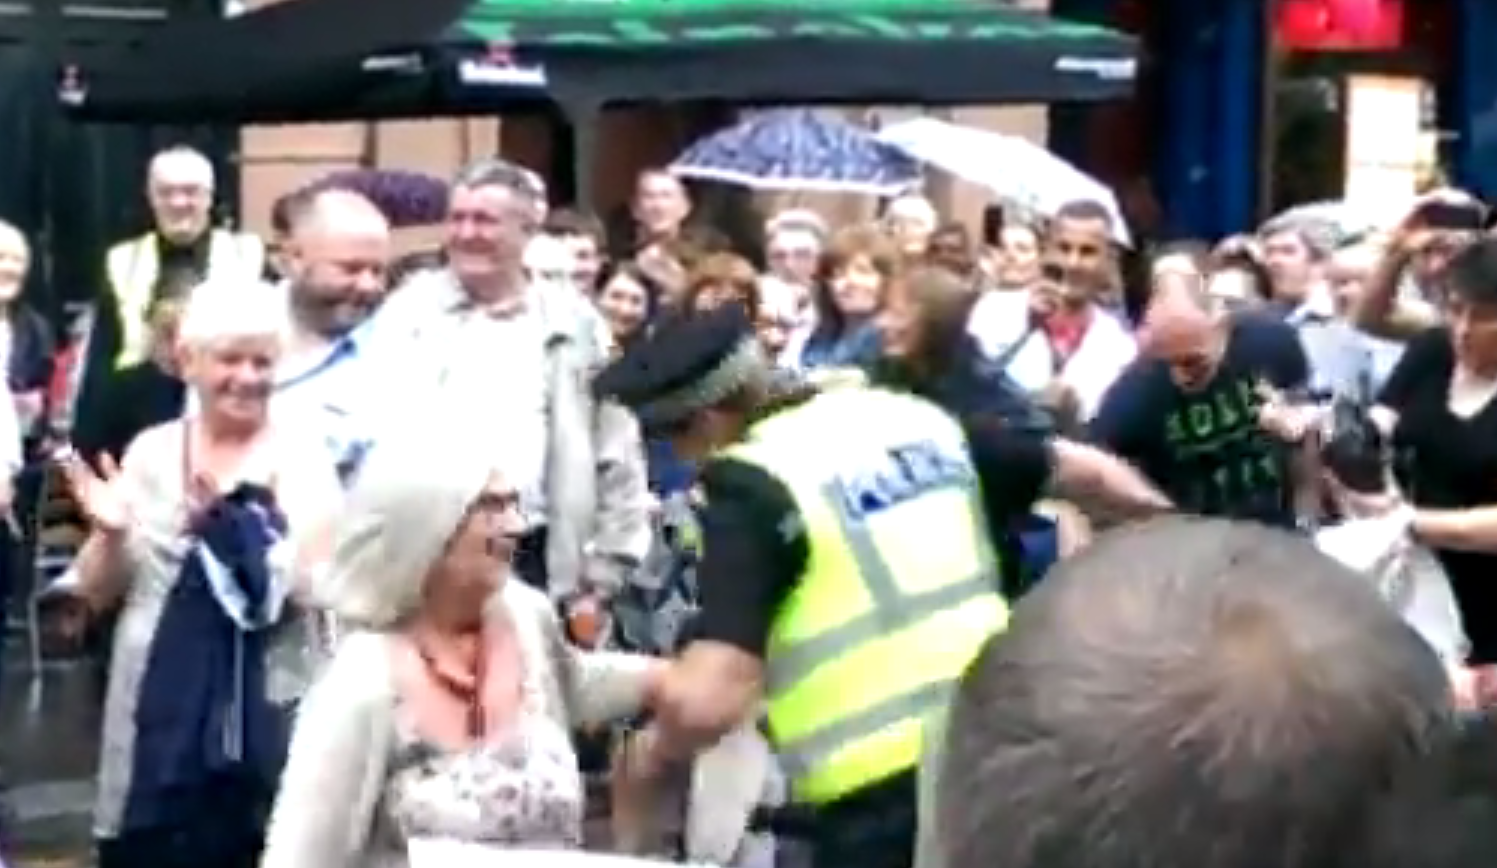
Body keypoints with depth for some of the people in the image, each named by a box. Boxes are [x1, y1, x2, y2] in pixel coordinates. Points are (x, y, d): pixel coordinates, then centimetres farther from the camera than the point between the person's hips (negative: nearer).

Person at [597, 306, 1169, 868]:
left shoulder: (752, 485, -12)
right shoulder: (913, 418, 10)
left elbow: (708, 700, -23)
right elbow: (1080, 471, 22)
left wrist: (653, 751, -2)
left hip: (882, 795, -7)